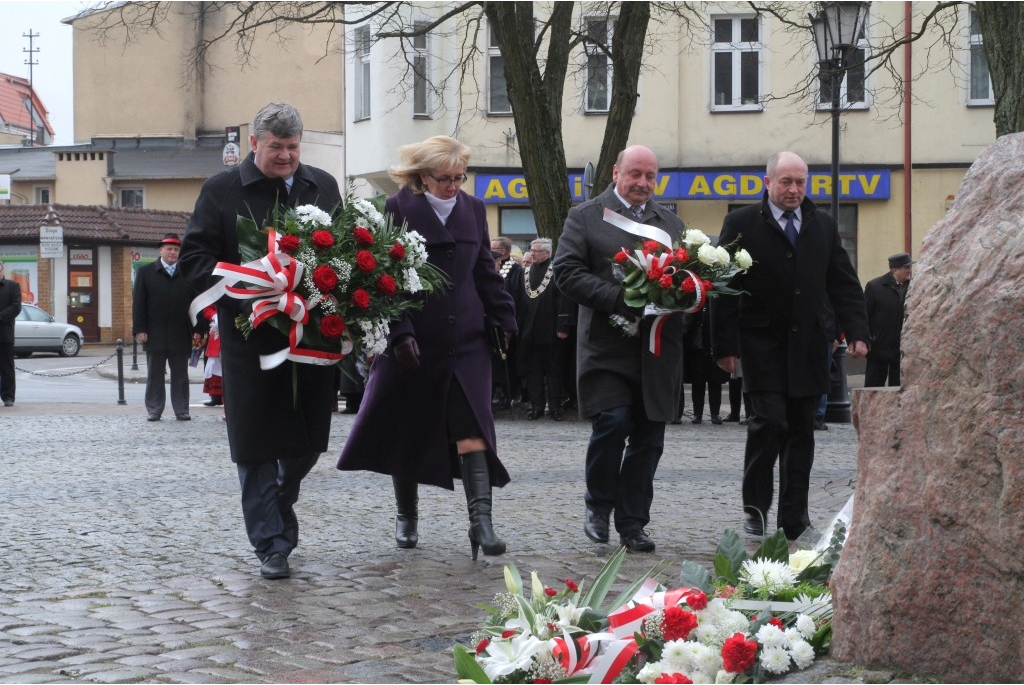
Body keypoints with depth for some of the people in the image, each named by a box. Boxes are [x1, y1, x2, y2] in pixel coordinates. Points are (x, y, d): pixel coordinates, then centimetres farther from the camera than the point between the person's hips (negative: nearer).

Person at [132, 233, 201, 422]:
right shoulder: (146, 272, 5)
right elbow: (138, 303, 1)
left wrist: (197, 330, -3)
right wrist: (139, 329, -7)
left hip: (181, 334, 0)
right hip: (155, 334, 0)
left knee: (180, 376, 5)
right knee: (155, 375, 5)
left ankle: (182, 411, 10)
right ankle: (154, 411, 11)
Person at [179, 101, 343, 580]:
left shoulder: (323, 186, 11)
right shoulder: (222, 191, 0)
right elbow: (195, 258, -3)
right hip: (252, 337, -3)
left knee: (310, 436, 11)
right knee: (257, 442, 0)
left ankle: (282, 500, 40)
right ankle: (271, 545, 9)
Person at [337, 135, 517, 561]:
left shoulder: (473, 210, 9)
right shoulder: (398, 210, -6)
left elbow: (485, 273, 15)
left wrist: (505, 320, 8)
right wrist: (400, 333, -18)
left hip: (466, 342, 3)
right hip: (413, 345, -3)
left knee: (472, 428, -9)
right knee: (406, 431, 10)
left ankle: (481, 520, -15)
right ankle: (407, 517, 26)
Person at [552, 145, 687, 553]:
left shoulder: (672, 223, 19)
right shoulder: (585, 217, 4)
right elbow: (567, 273, -7)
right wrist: (621, 298, -16)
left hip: (658, 351, 4)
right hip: (607, 346, -4)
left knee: (648, 439, 4)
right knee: (612, 423, -15)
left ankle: (632, 523, 14)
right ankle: (599, 507, 8)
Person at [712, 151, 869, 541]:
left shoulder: (823, 226, 11)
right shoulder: (741, 224, -2)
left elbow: (844, 285, 12)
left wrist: (857, 332, 0)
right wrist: (725, 346, -11)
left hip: (808, 345, 4)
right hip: (763, 344, -4)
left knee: (801, 429, 6)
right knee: (770, 420, -14)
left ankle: (794, 519, 13)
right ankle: (755, 504, 5)